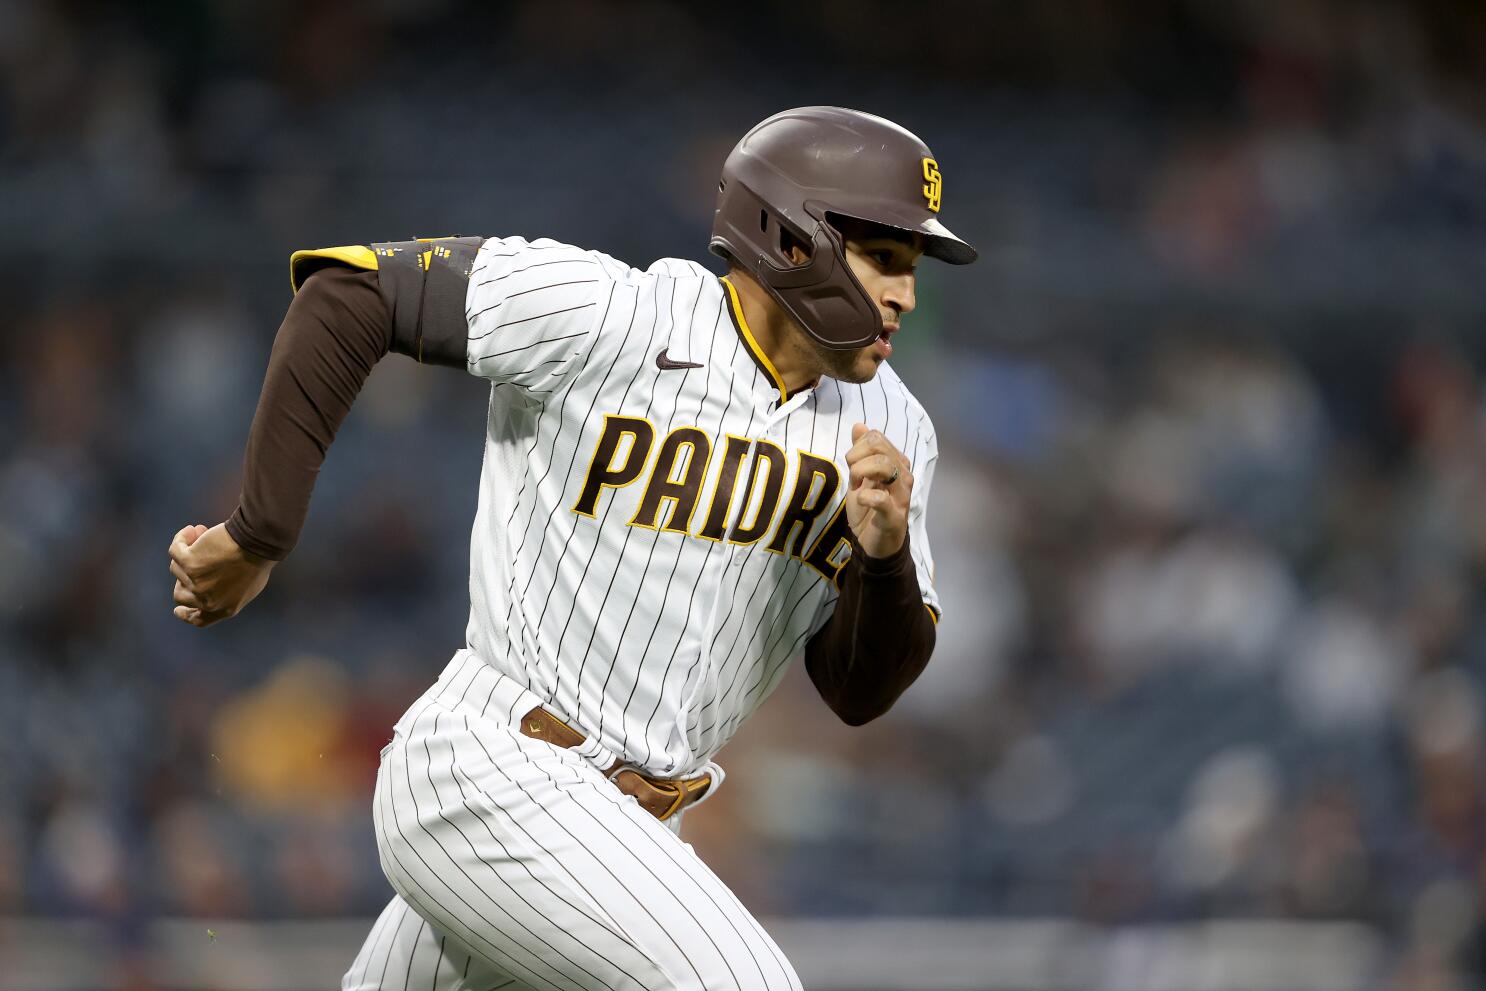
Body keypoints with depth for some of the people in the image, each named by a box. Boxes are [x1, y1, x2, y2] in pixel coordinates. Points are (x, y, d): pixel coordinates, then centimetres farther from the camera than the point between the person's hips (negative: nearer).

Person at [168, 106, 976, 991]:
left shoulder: (887, 426, 3)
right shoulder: (609, 318, -15)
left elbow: (863, 693, 2)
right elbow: (348, 294, -12)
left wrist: (887, 554, -19)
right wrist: (259, 538, -11)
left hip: (625, 829, 8)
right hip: (491, 782, -8)